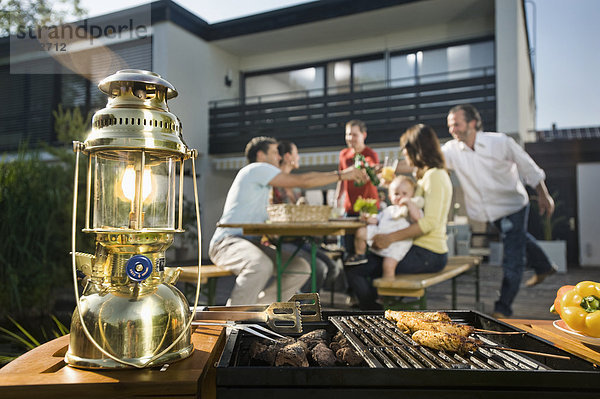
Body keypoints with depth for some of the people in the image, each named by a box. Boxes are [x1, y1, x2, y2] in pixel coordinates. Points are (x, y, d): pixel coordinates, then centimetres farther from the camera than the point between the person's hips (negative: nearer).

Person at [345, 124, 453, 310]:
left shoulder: (435, 175, -12)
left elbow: (429, 222, -23)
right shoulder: (426, 175, 19)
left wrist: (390, 238, -24)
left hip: (427, 255, -10)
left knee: (353, 269, -14)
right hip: (421, 250, 10)